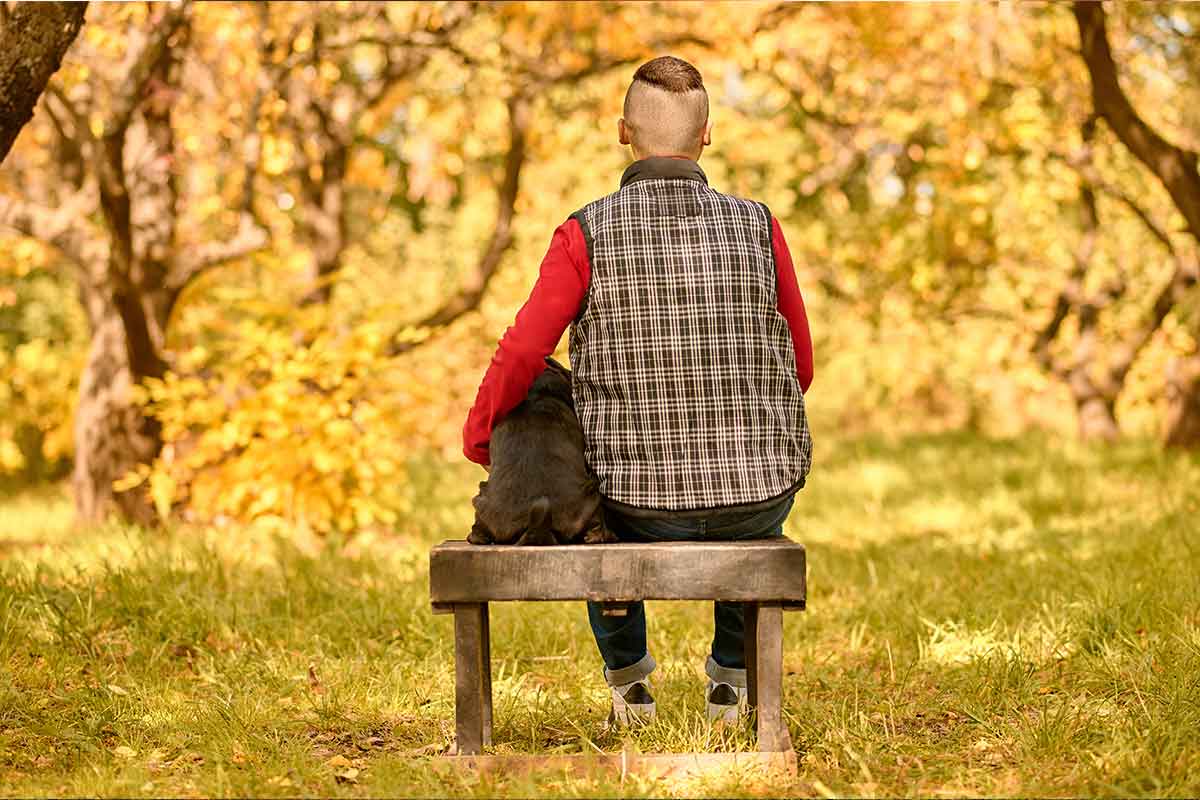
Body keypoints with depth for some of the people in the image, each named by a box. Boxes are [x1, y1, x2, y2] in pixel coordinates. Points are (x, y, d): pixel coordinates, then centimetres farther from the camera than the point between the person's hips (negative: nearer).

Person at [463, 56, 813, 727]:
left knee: (598, 519, 38)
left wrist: (479, 435, 8)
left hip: (647, 509, -1)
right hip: (761, 490, 1)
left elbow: (522, 356, -12)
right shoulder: (758, 229, -3)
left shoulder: (588, 235, -10)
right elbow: (799, 365, 6)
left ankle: (629, 678, 36)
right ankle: (732, 676, 36)